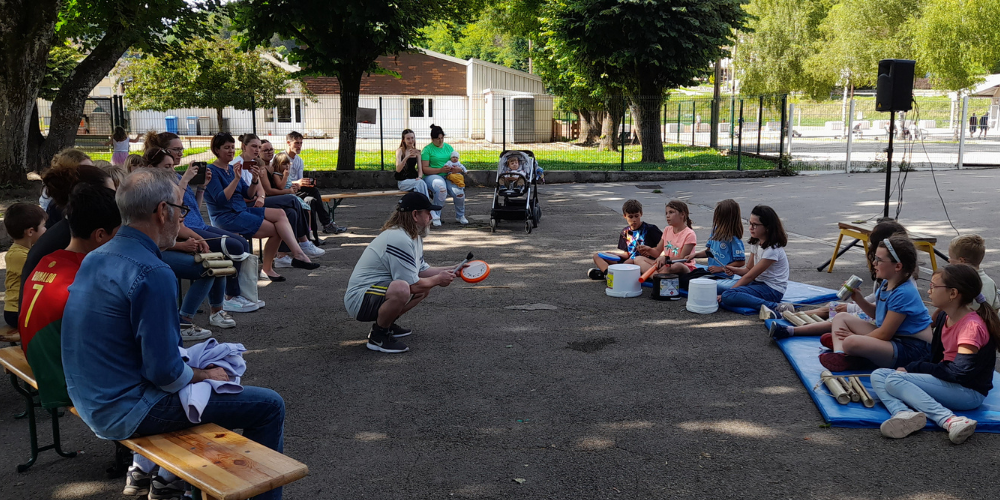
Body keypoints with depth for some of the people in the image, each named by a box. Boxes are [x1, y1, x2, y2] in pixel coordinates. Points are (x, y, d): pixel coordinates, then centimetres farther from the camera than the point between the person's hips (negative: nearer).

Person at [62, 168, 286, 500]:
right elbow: (164, 372, -24)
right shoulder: (153, 274, -25)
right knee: (269, 406, -6)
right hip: (128, 413, -10)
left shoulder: (95, 259, 5)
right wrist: (204, 375, -4)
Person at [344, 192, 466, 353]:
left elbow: (422, 270, 17)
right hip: (358, 300, -11)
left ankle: (386, 324, 16)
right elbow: (413, 285, -24)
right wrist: (438, 279, -7)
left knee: (425, 289, 14)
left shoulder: (414, 237, 10)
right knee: (401, 289, -38)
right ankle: (378, 336, -14)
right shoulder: (400, 240, -24)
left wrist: (451, 271, 9)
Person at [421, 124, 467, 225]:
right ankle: (435, 217, -25)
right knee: (441, 188, -39)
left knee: (459, 192, -25)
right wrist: (440, 170, -19)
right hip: (432, 176, -4)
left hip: (448, 176, 4)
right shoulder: (427, 149, 0)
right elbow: (424, 169, -7)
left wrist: (456, 169, -7)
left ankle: (460, 216, 1)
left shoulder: (448, 147, 17)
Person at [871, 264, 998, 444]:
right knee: (878, 375, -3)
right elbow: (934, 357, 16)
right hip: (947, 381, 9)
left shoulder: (971, 325, -18)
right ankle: (904, 413, -31)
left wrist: (913, 367, -14)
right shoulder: (944, 318, 9)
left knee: (894, 380, -24)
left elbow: (959, 372, -24)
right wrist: (911, 368, -4)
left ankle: (948, 419, -31)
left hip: (968, 392, -9)